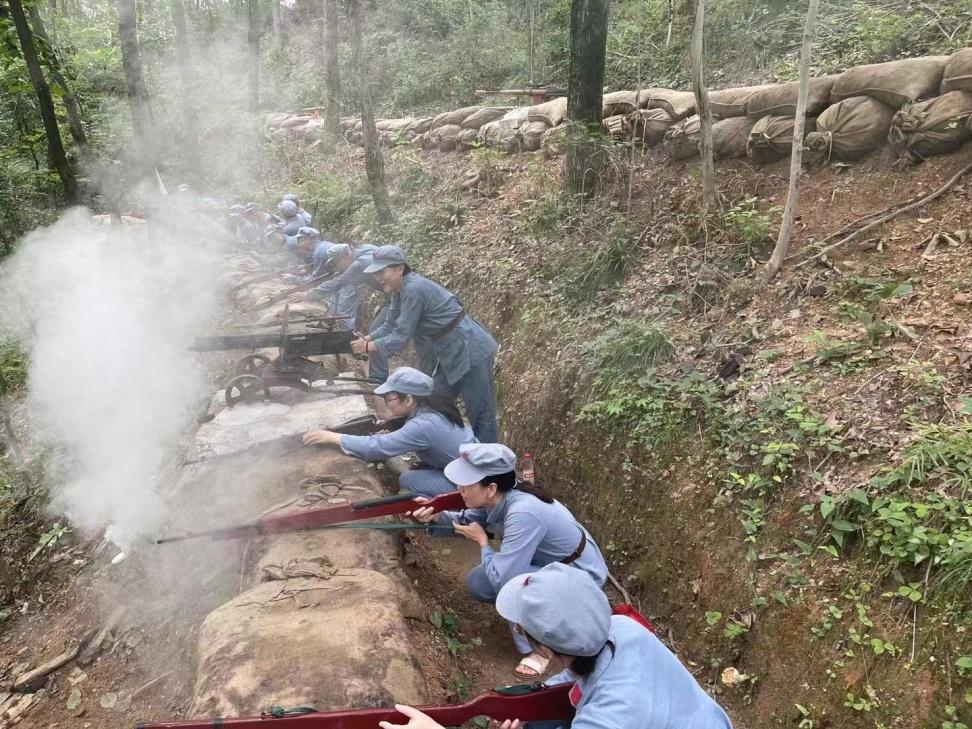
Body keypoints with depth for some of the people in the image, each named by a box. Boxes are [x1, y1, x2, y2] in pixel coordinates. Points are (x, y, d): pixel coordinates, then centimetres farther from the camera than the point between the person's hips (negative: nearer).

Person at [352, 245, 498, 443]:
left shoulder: (414, 289, -24)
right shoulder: (398, 291, 5)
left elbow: (400, 337, -23)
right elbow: (389, 327, 11)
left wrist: (368, 347, -12)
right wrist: (366, 339, -5)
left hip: (470, 352, -10)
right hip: (448, 355, 10)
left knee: (481, 416, -3)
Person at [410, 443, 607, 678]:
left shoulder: (523, 514, -38)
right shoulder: (498, 498, -14)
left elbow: (501, 578, -36)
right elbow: (469, 519, 6)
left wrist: (482, 541, -18)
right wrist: (436, 514, -14)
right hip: (549, 563, 8)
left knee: (507, 582, -29)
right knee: (477, 584, 1)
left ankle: (537, 648, -7)